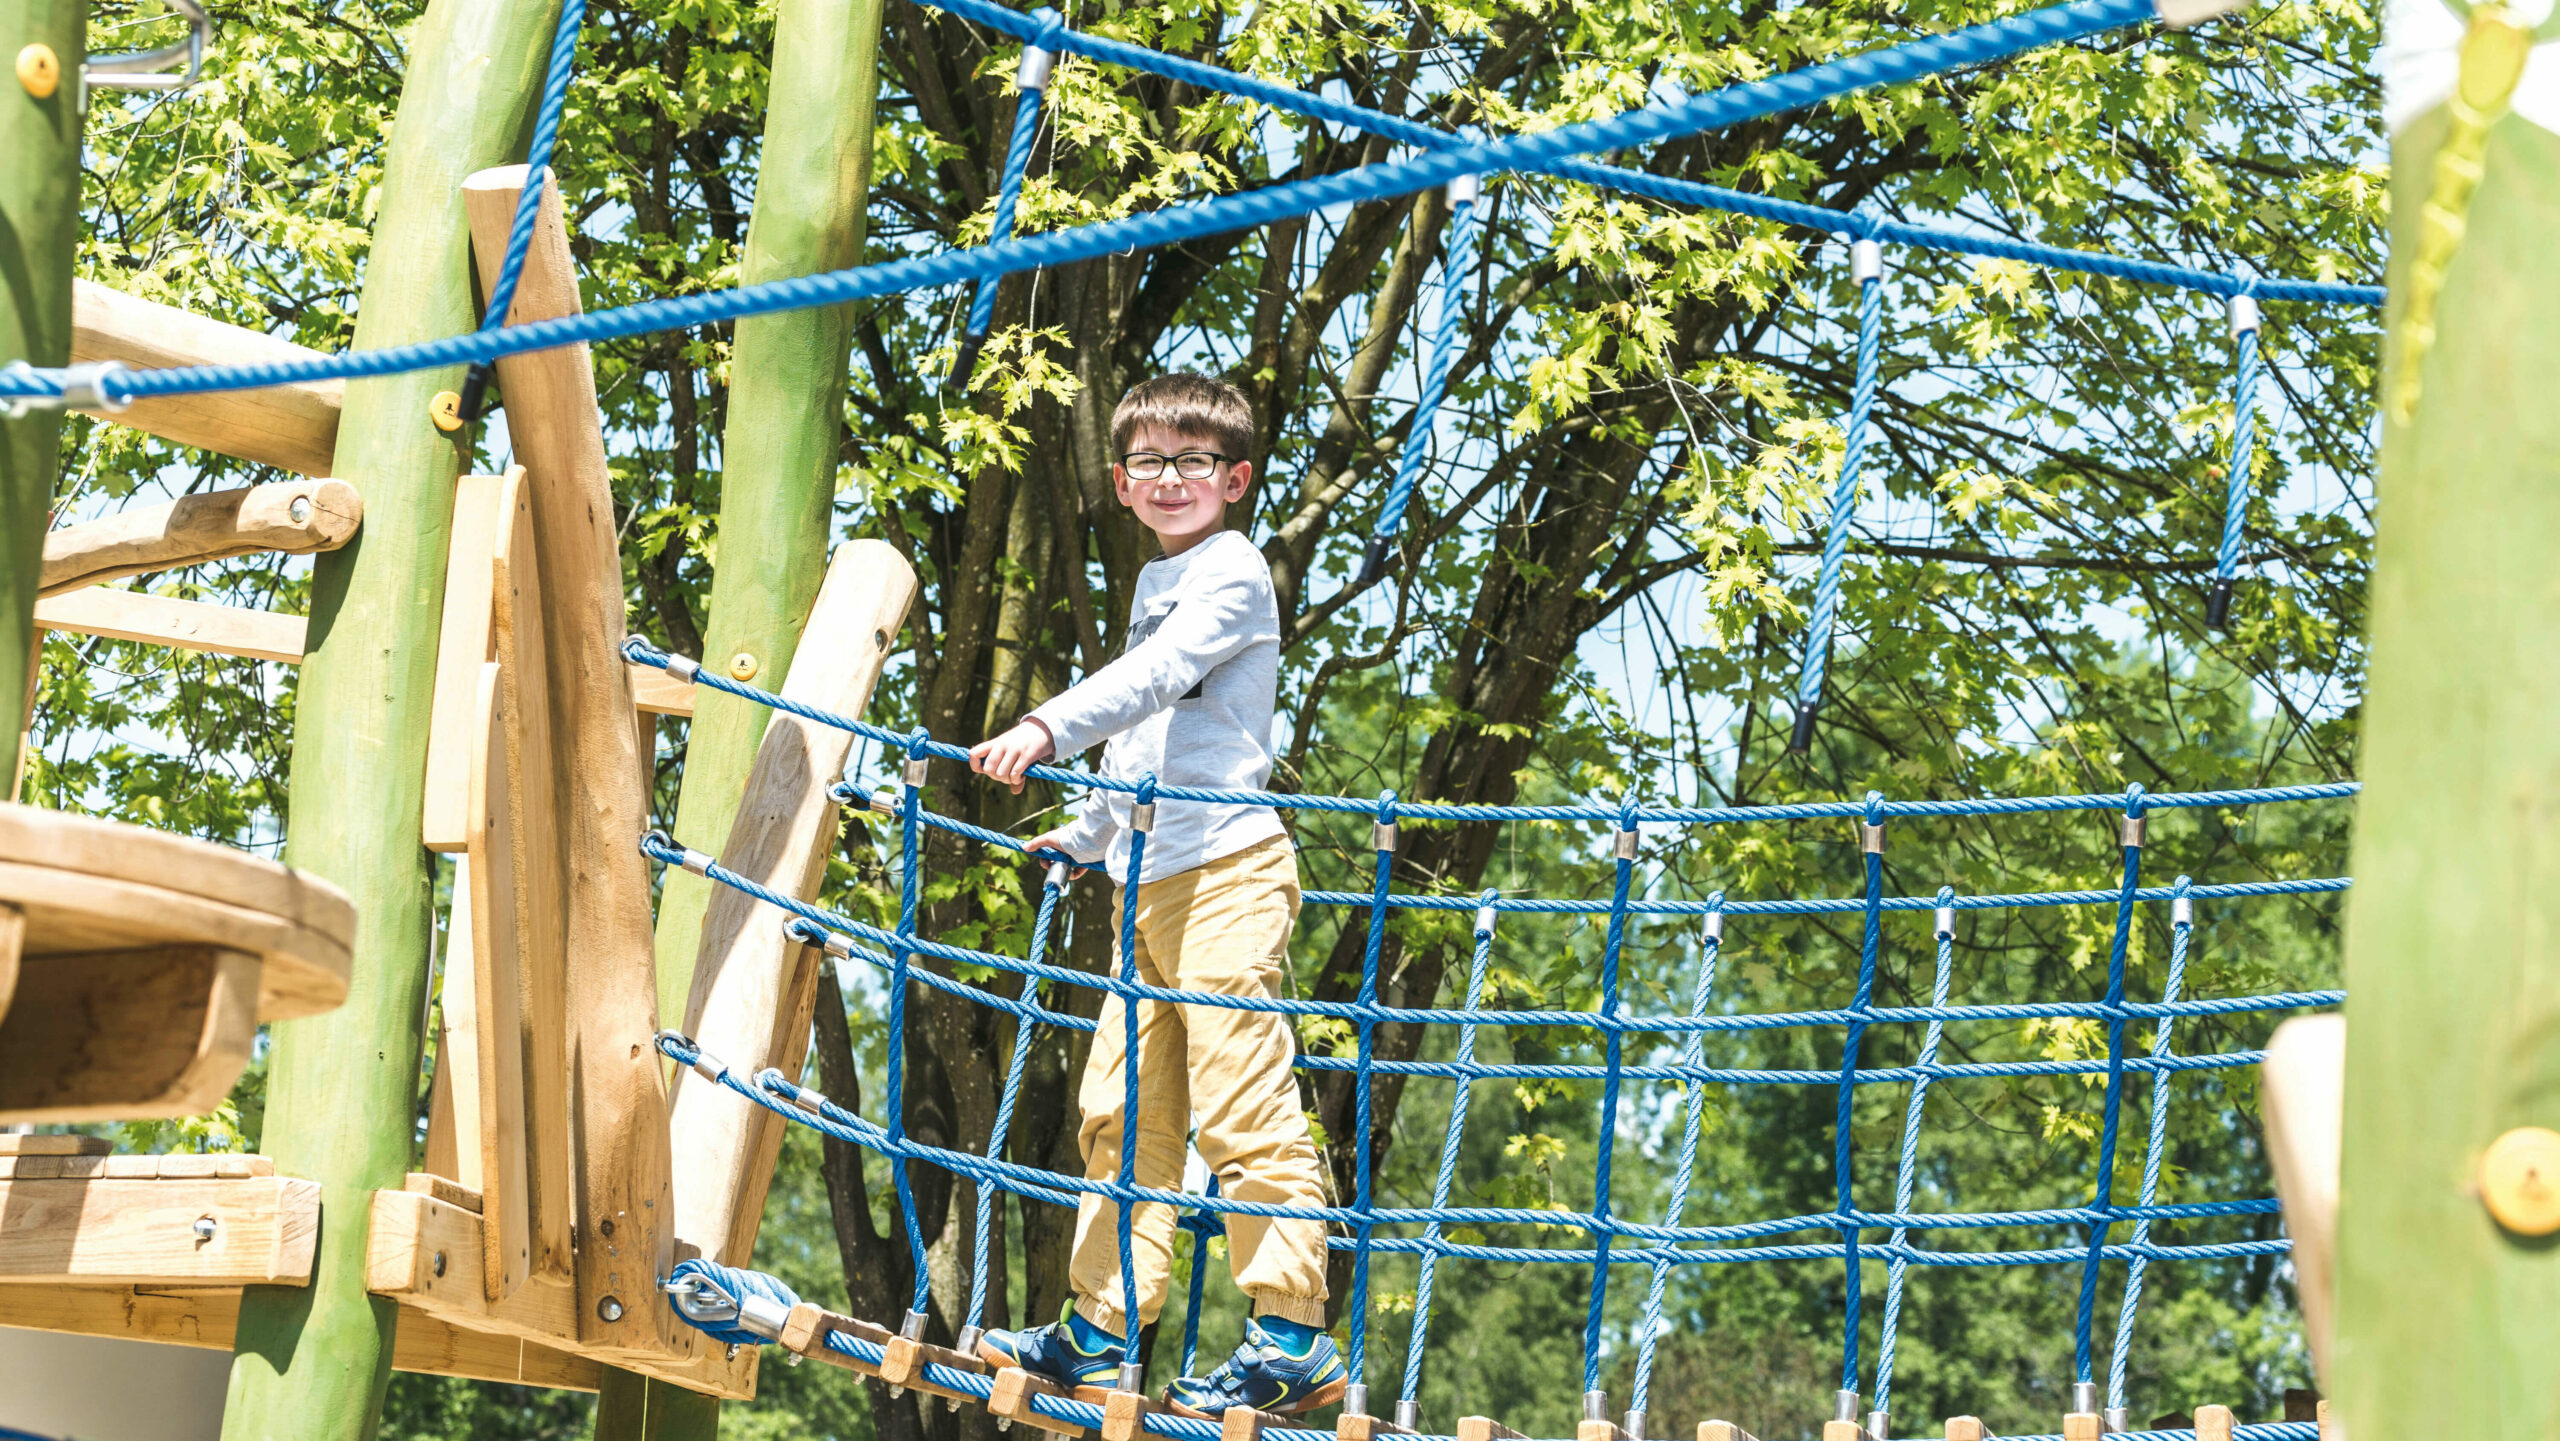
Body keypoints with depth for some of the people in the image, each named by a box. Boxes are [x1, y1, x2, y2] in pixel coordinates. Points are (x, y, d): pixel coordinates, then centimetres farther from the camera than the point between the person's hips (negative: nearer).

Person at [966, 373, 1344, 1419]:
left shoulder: (1232, 571, -4)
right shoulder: (1155, 584, 23)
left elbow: (1154, 677, -22)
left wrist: (1048, 728, -34)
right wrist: (1082, 837, 37)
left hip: (1227, 871, -9)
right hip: (1150, 882, 9)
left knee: (1243, 1107, -12)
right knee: (1121, 1108, 9)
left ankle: (1294, 1340, -11)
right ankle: (1099, 1332, 14)